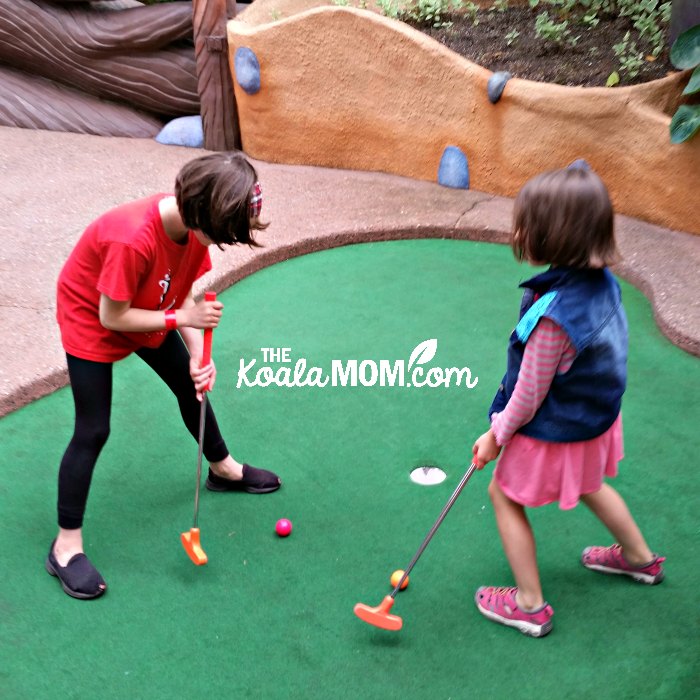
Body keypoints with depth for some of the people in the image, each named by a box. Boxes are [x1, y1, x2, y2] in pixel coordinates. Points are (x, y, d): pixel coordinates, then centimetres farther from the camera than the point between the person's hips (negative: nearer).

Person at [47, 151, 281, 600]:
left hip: (149, 313, 7)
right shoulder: (133, 238, -40)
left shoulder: (194, 223, -17)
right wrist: (184, 319, -29)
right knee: (94, 430, -7)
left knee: (193, 386, 16)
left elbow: (184, 294, -9)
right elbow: (111, 316, -30)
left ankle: (223, 468, 42)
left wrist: (199, 355, -21)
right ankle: (66, 546, 10)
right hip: (91, 320, -7)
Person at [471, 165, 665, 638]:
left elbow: (528, 396, -26)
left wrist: (496, 435, -8)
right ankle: (641, 558, 56)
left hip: (555, 432, -8)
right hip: (595, 416, 8)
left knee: (505, 494, 13)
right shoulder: (601, 280, -12)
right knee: (588, 486, 33)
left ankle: (531, 606, 27)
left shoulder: (554, 317, -37)